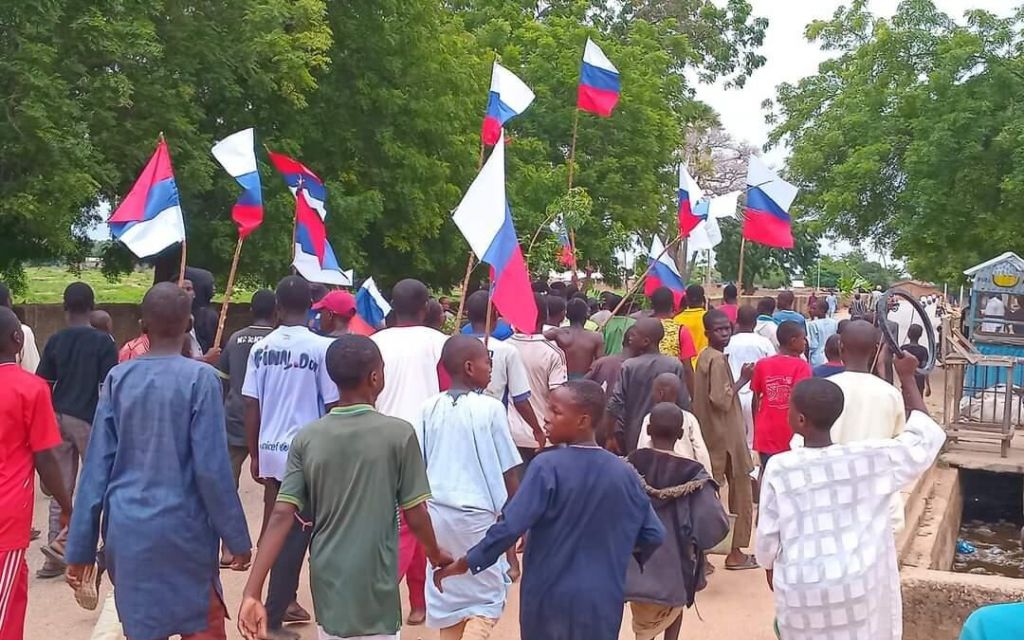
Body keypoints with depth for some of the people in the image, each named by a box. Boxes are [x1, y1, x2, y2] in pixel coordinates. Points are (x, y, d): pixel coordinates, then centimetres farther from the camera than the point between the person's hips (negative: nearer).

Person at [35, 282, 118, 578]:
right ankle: (62, 541, -1)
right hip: (89, 420, -4)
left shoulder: (55, 341, 2)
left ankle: (55, 557, 11)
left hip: (58, 419, 4)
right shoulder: (103, 342, -8)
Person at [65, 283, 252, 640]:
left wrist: (80, 546, 8)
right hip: (183, 529, -4)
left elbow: (97, 466, 2)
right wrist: (237, 539, -2)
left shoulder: (118, 378, 2)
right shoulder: (200, 378, -9)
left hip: (126, 530, 4)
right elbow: (212, 468, -11)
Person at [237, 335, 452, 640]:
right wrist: (436, 555, 13)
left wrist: (252, 593, -8)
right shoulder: (399, 433, -11)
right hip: (375, 592, -4)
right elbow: (415, 517, -6)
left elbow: (282, 516, -8)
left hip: (327, 584, 4)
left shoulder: (306, 438, -2)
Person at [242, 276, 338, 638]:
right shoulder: (321, 347, -12)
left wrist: (254, 454, 13)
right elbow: (333, 408, -10)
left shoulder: (260, 348, 1)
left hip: (270, 451, 5)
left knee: (283, 529, 19)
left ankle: (285, 601, 30)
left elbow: (251, 406, 3)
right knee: (294, 534, 2)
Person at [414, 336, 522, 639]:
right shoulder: (491, 408, -10)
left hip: (438, 512, 5)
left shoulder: (429, 408, 1)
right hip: (479, 514, -4)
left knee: (448, 593, 16)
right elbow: (508, 472, -6)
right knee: (488, 596, 8)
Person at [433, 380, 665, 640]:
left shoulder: (548, 466, -15)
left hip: (550, 597, -3)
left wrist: (465, 563, -10)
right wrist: (624, 556, 24)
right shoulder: (624, 473, -2)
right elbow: (654, 534, 3)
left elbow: (511, 526, -20)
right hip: (603, 601, 3)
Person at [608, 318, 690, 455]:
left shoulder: (628, 367, -11)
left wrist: (615, 435, 1)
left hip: (635, 438, -1)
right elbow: (684, 404, -6)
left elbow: (616, 404, -10)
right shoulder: (675, 366, -8)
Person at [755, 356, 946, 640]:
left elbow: (768, 534, -5)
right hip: (857, 582, 1)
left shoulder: (779, 469, -14)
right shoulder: (871, 458, -11)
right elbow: (927, 436, 3)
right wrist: (907, 378, 9)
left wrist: (770, 568, 16)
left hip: (801, 586, -1)